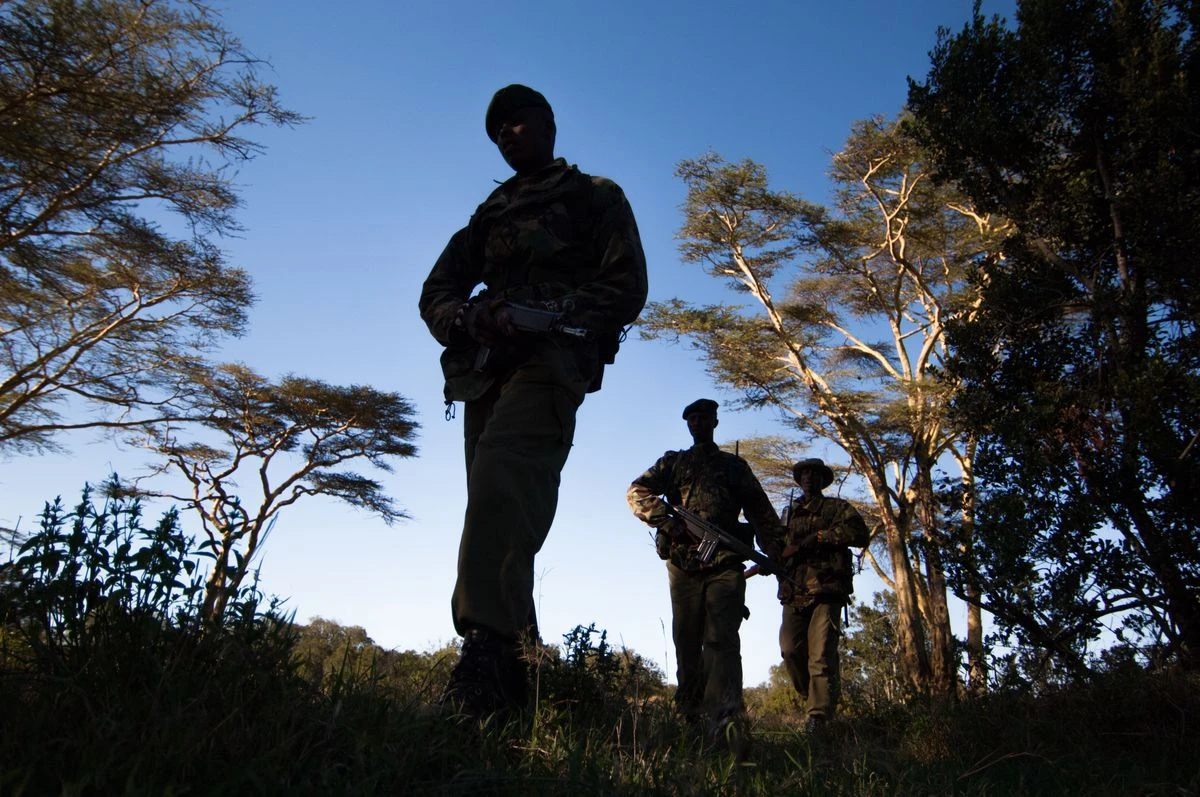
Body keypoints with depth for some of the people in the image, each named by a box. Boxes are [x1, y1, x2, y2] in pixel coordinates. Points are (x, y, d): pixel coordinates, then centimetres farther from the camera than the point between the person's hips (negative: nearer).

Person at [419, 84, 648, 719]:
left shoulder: (595, 198, 17)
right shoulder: (489, 214, 30)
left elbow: (627, 287, 2)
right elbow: (436, 294, 20)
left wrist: (546, 316, -14)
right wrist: (470, 319, -6)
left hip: (549, 362, -6)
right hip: (483, 370, 6)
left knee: (499, 482, -30)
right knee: (498, 506, -1)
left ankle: (486, 643, -40)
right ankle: (506, 667, 3)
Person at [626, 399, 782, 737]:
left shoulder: (735, 464, 22)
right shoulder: (673, 462, 21)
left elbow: (760, 509, 16)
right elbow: (637, 491, 7)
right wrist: (666, 520, -10)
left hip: (726, 560, -1)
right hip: (683, 561, 1)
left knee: (722, 636, -13)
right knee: (687, 640, 3)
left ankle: (724, 715, -26)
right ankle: (689, 715, 11)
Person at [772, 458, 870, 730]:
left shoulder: (837, 508, 15)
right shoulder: (789, 513, 26)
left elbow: (860, 534, -3)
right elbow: (778, 548, 24)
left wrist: (818, 537, -8)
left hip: (826, 589, -3)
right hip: (794, 592, 4)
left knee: (822, 655, -13)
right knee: (790, 650, -8)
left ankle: (818, 718, -12)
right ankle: (812, 696, 15)